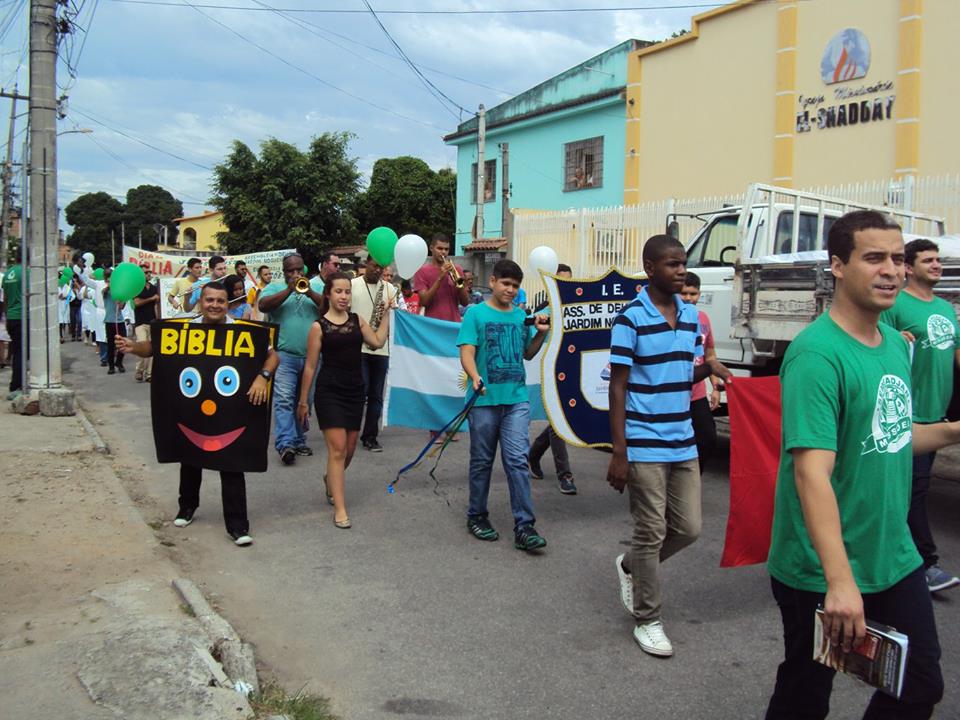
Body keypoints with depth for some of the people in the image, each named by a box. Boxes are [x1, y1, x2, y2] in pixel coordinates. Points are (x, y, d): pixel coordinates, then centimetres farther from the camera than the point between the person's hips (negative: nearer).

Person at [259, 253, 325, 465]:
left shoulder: (316, 287, 14)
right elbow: (263, 306, -9)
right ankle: (285, 444, -19)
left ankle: (299, 440, 21)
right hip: (284, 355, -3)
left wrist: (309, 292, -13)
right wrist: (289, 290, -14)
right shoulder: (274, 287, 9)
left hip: (312, 356, 3)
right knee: (284, 400, -13)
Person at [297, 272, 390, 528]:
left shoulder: (357, 320, 8)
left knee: (350, 448, 14)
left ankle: (330, 479, 44)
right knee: (337, 448, -9)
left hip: (355, 389, 5)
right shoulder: (319, 326, -4)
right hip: (329, 390, -5)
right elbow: (310, 366, -2)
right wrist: (303, 400, 1)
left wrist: (386, 314, 2)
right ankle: (339, 508, -3)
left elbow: (377, 342, -5)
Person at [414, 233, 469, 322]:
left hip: (454, 323, 3)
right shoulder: (422, 271, 1)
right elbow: (424, 302, -11)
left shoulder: (457, 269, 9)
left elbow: (465, 302, 6)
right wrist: (440, 278, -16)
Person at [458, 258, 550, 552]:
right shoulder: (476, 313, -1)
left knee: (518, 460, -4)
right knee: (482, 461, 9)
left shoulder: (521, 316, 12)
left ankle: (524, 527, -3)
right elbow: (467, 352, -10)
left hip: (517, 399, 3)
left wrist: (540, 334, 4)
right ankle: (476, 517, 25)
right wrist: (475, 377, -28)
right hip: (484, 399, -3)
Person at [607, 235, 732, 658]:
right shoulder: (631, 319, -11)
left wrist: (707, 367, -5)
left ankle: (630, 566, 36)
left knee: (688, 528, 10)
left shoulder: (691, 315, 9)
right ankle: (648, 621, 19)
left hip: (683, 443, 6)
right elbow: (617, 388, -11)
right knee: (652, 533, 2)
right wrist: (619, 454, -14)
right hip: (644, 445, -6)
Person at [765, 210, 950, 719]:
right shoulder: (817, 354, -22)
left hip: (896, 559, 8)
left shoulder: (896, 344, 5)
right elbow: (812, 471, -30)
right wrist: (840, 580, -35)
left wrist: (952, 431, 2)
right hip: (822, 575, -8)